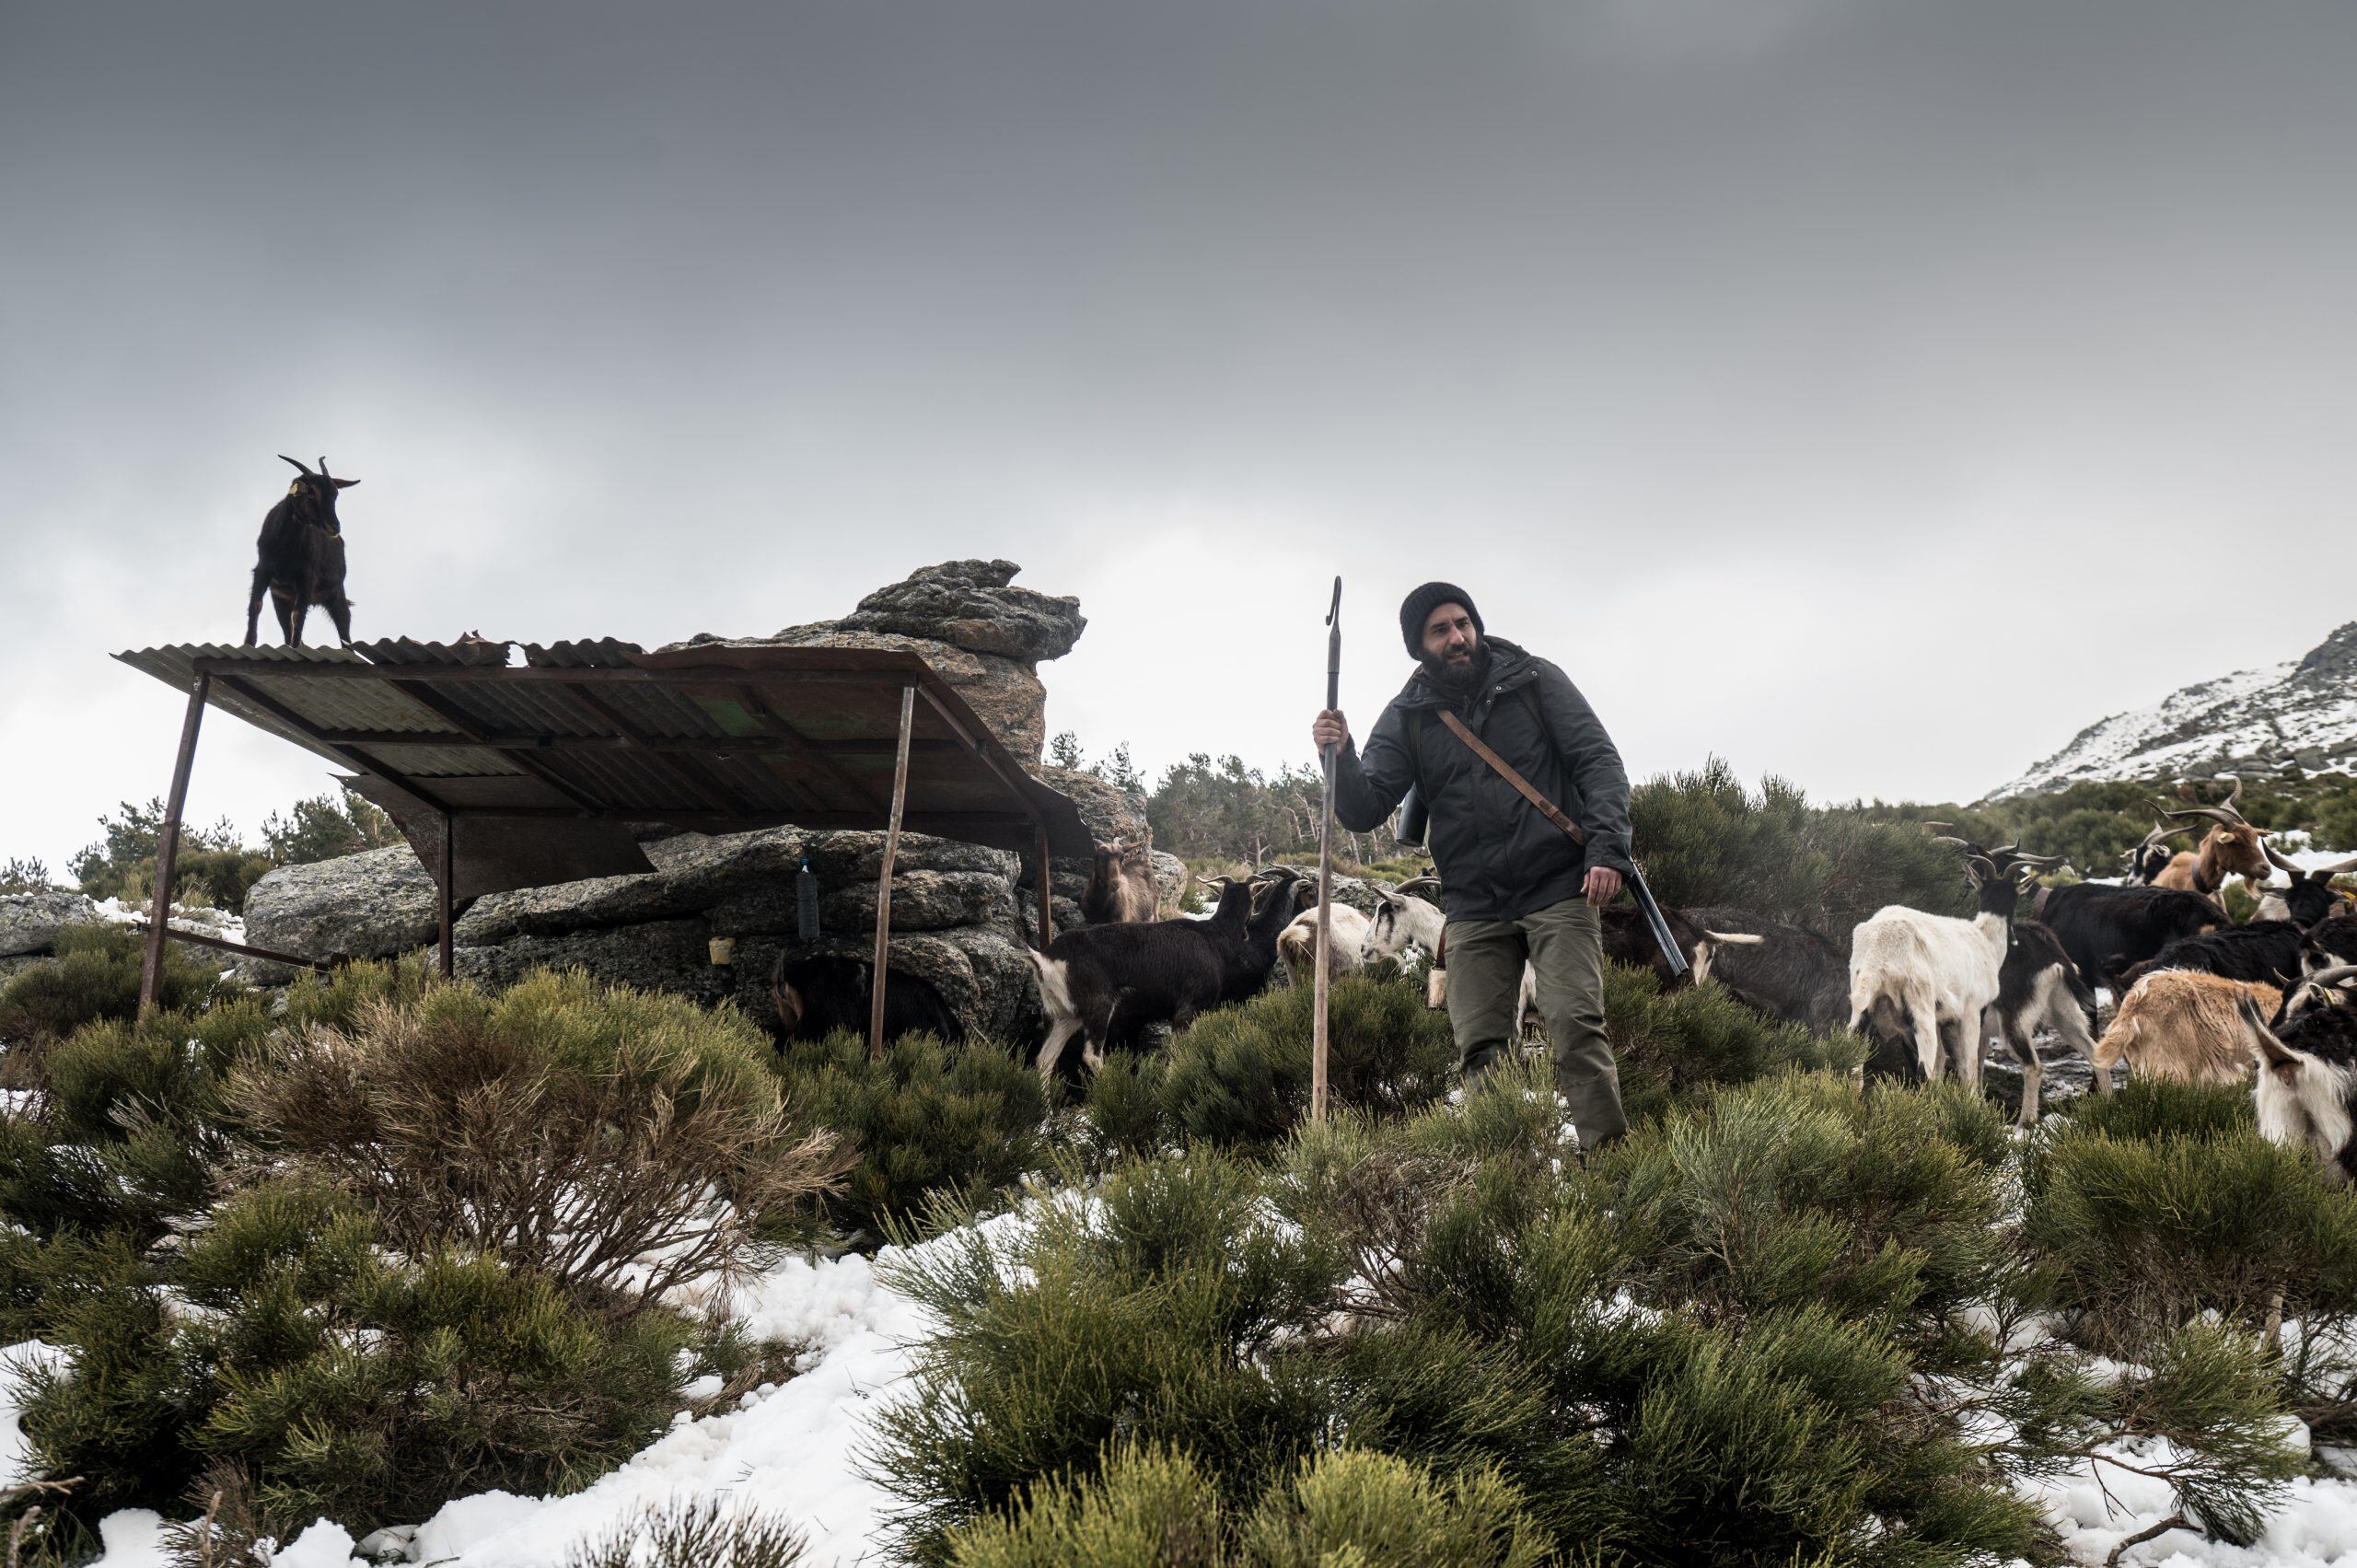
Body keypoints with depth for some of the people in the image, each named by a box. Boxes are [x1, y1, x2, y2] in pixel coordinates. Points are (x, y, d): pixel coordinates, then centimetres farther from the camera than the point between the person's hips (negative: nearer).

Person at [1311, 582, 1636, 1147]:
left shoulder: (1535, 681, 3)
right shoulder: (1407, 718, 6)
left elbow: (1599, 761, 1)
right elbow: (1364, 811, 0)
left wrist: (1607, 847, -13)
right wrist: (1339, 756, -20)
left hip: (1559, 889, -2)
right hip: (1475, 906, 3)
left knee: (1576, 1025, -15)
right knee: (1480, 1050, 0)